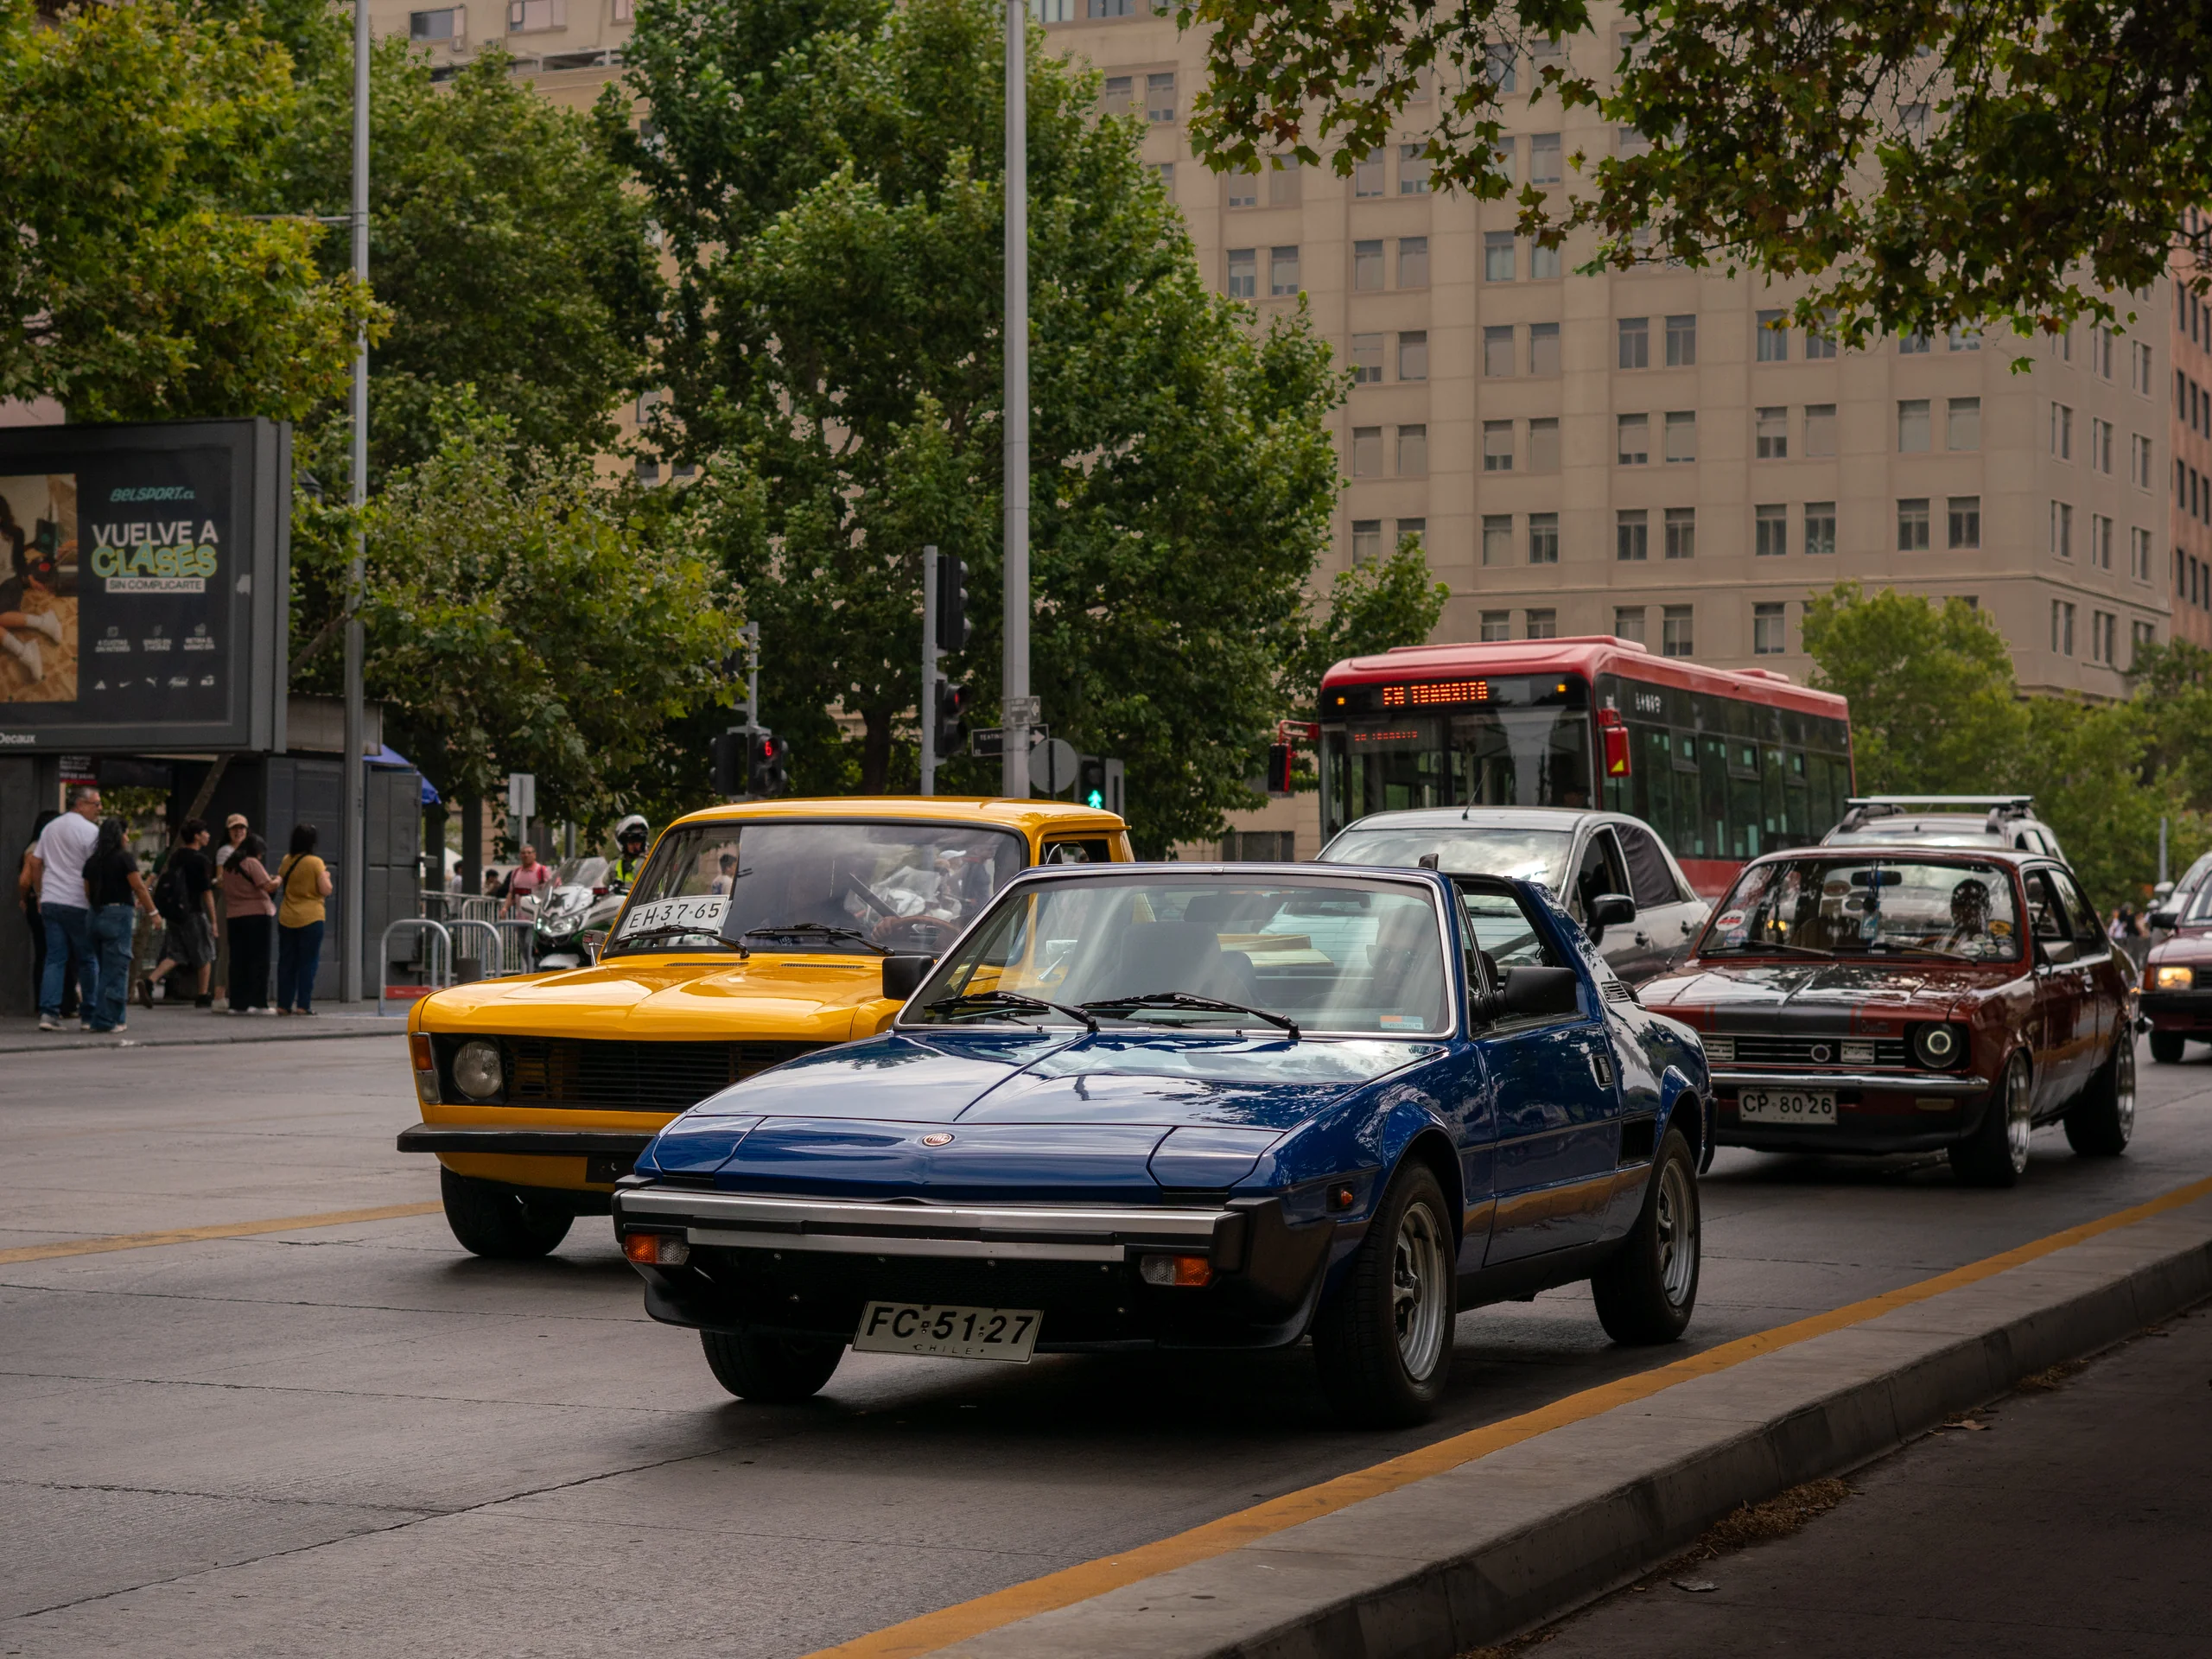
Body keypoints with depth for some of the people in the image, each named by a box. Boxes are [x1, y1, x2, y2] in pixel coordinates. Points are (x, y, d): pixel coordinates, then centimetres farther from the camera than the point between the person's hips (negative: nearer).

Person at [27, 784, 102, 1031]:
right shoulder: (90, 830, -9)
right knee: (87, 960, 4)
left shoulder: (50, 828, 14)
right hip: (79, 904, -6)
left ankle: (48, 1012, -6)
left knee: (54, 959, 4)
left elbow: (35, 863, 17)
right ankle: (88, 1014, 8)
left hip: (50, 902, 6)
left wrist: (41, 894, 23)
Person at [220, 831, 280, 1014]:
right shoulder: (252, 863, -9)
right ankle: (258, 1002, -5)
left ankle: (238, 1003, 6)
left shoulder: (228, 865, 13)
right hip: (256, 915, -6)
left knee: (238, 960, 8)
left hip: (233, 917, 6)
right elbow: (268, 886, -16)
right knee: (258, 959, -2)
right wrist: (278, 880, 5)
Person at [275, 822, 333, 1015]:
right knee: (308, 963, 0)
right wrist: (326, 877, 6)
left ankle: (283, 1004, 10)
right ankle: (303, 1004, -4)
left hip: (287, 919, 5)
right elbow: (325, 890, -11)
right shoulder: (315, 863, -11)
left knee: (286, 962, 10)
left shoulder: (287, 861, 4)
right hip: (310, 919, -5)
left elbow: (280, 879, 17)